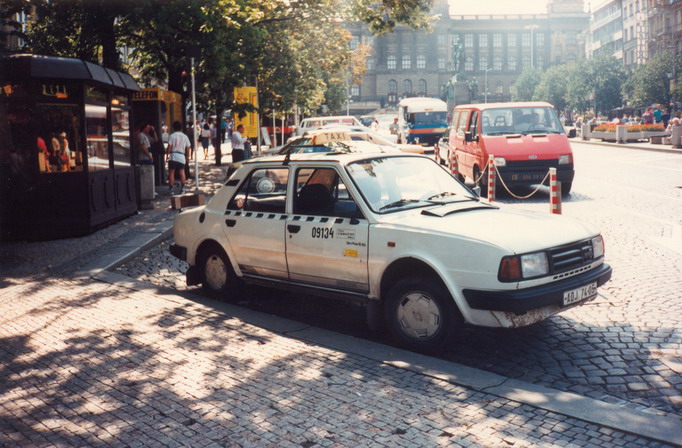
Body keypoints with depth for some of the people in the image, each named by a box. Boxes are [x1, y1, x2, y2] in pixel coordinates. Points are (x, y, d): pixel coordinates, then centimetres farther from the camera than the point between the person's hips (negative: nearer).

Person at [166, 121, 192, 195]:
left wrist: (167, 155, 0)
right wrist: (187, 157, 17)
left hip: (173, 155, -3)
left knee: (171, 172, 2)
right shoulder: (185, 136, 10)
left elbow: (169, 147, -7)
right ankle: (182, 189, 4)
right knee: (182, 173, 6)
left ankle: (170, 189, 3)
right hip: (182, 156, 3)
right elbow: (188, 148, 9)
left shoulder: (172, 136, -1)